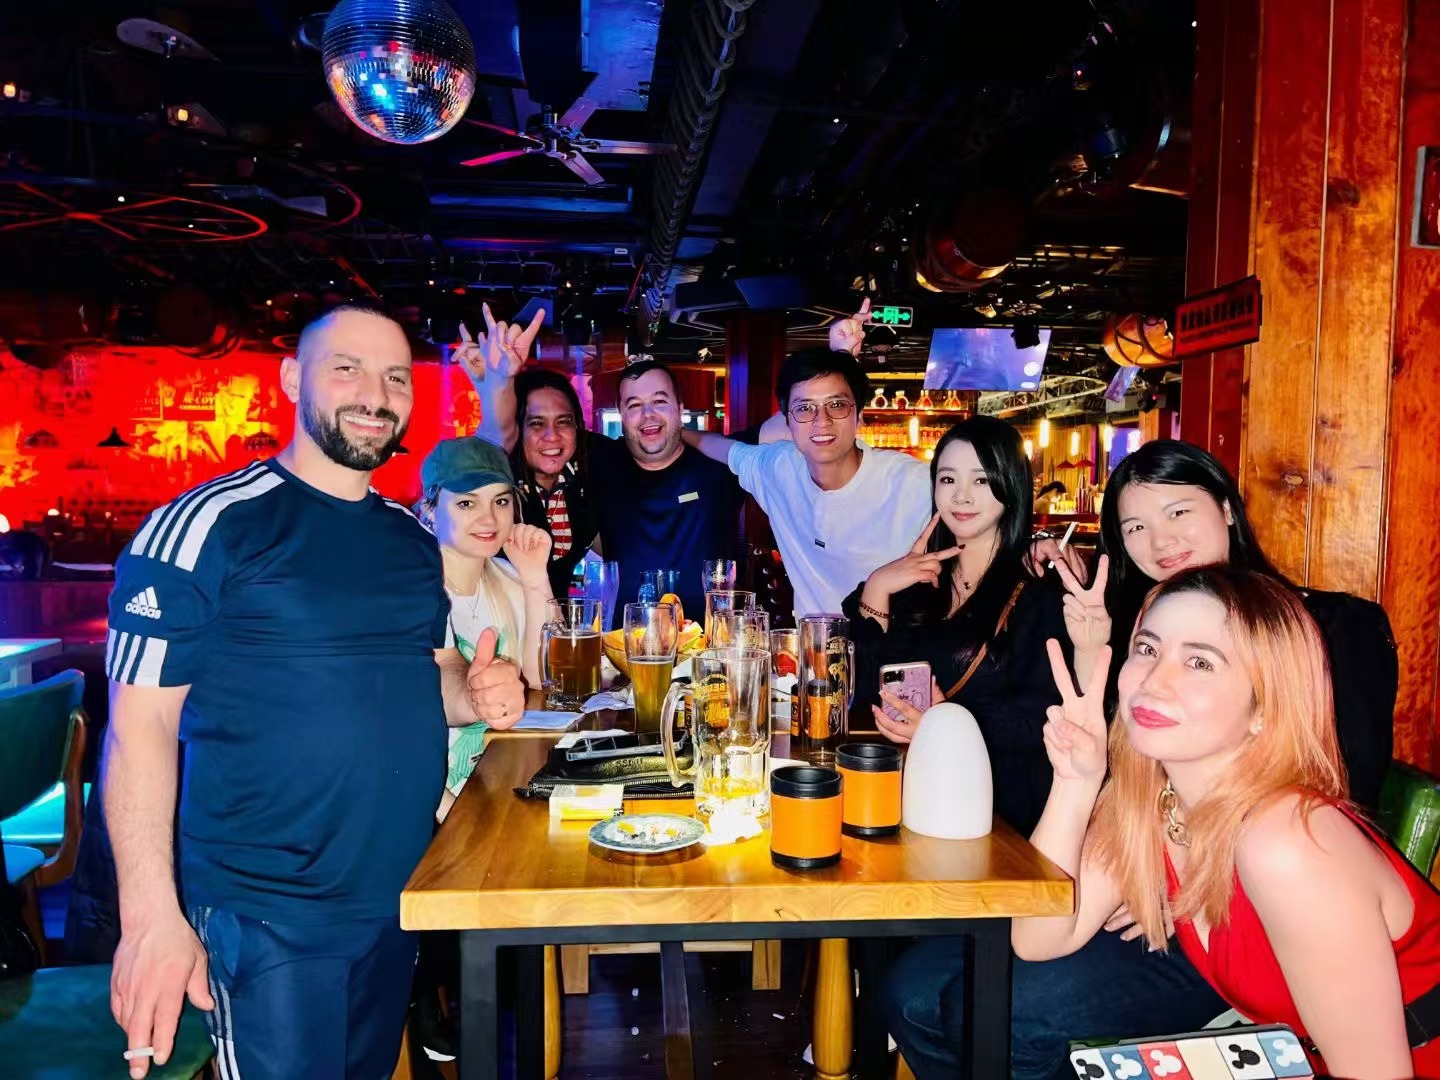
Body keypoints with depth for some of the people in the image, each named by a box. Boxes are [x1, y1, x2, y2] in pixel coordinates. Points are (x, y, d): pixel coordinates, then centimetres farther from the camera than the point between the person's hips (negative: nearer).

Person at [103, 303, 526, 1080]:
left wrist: (479, 693, -7)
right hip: (265, 914, -6)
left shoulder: (413, 539, 6)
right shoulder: (207, 525, -13)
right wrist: (150, 915, -17)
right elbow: (138, 724, -13)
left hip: (403, 894, 6)